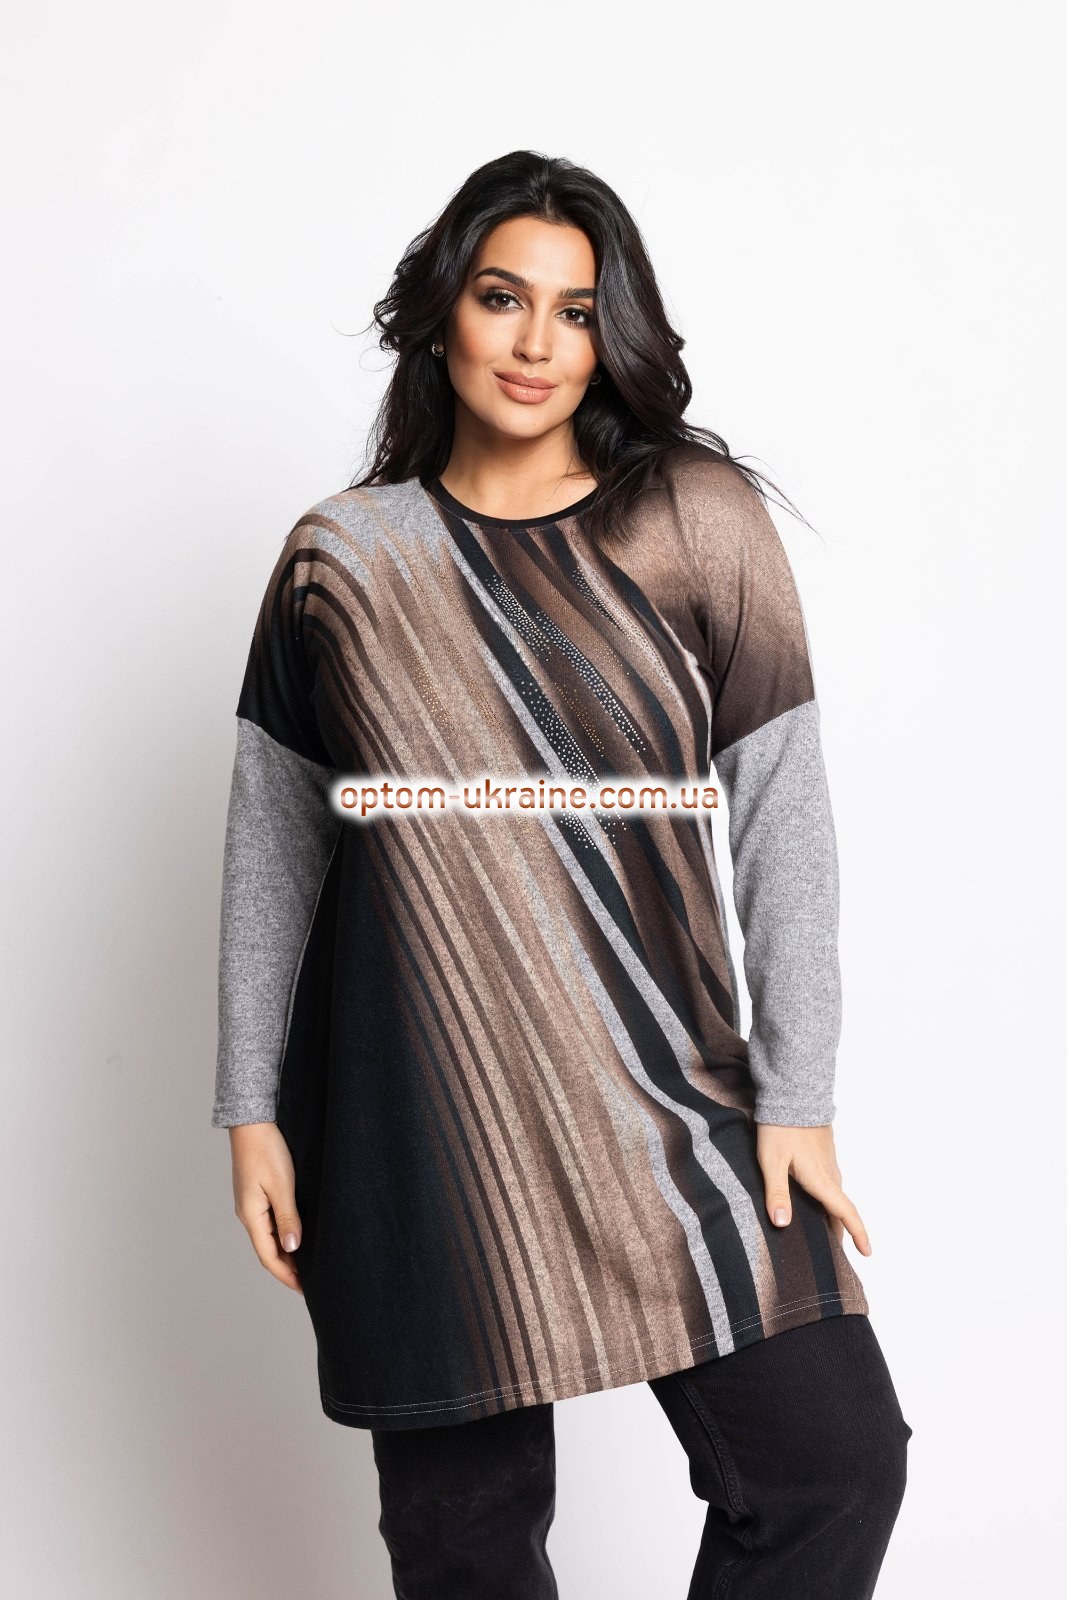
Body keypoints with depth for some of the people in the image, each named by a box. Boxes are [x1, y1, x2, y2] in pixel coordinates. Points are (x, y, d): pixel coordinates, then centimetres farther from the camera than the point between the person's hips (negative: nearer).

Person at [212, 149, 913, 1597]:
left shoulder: (701, 521, 2)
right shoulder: (342, 556, 5)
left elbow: (786, 821, 1)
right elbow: (273, 847, 9)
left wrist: (796, 1094, -3)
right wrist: (252, 1108, 6)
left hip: (667, 1095, 0)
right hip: (418, 1103, 0)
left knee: (834, 1461, -4)